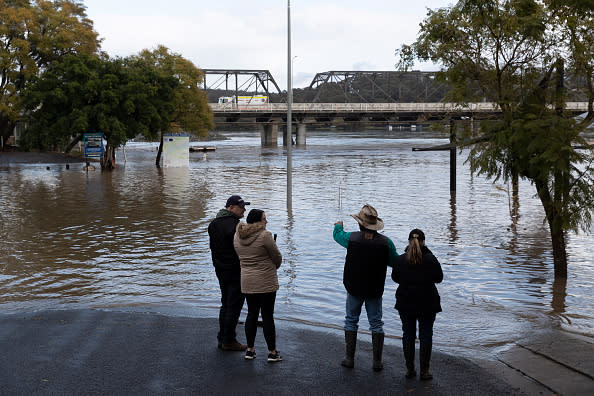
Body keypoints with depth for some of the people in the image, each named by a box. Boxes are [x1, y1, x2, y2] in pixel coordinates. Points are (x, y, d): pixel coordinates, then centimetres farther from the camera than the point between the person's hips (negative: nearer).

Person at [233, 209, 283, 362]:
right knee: (267, 316, 0)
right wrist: (273, 267, 14)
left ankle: (250, 350, 18)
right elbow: (277, 257, -6)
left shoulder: (238, 236, 6)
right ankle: (272, 352, 7)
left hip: (246, 282, 6)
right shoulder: (264, 235, -15)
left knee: (252, 314, 14)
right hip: (266, 283, -6)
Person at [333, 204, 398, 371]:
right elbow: (396, 262, 2)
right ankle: (377, 362, 9)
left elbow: (337, 235, 11)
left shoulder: (352, 238, -12)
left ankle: (349, 358, 15)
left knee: (351, 321, 13)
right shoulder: (385, 242, -10)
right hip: (375, 290, 1)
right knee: (376, 323, 9)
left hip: (354, 288, -1)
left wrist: (338, 226, 34)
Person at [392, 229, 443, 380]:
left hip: (405, 303, 1)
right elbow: (439, 278, 1)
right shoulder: (430, 259, -11)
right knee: (425, 335, 7)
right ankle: (424, 370, 8)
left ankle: (409, 369, 15)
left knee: (408, 334, 11)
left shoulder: (401, 260, -7)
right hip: (427, 304, -1)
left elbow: (395, 278, 6)